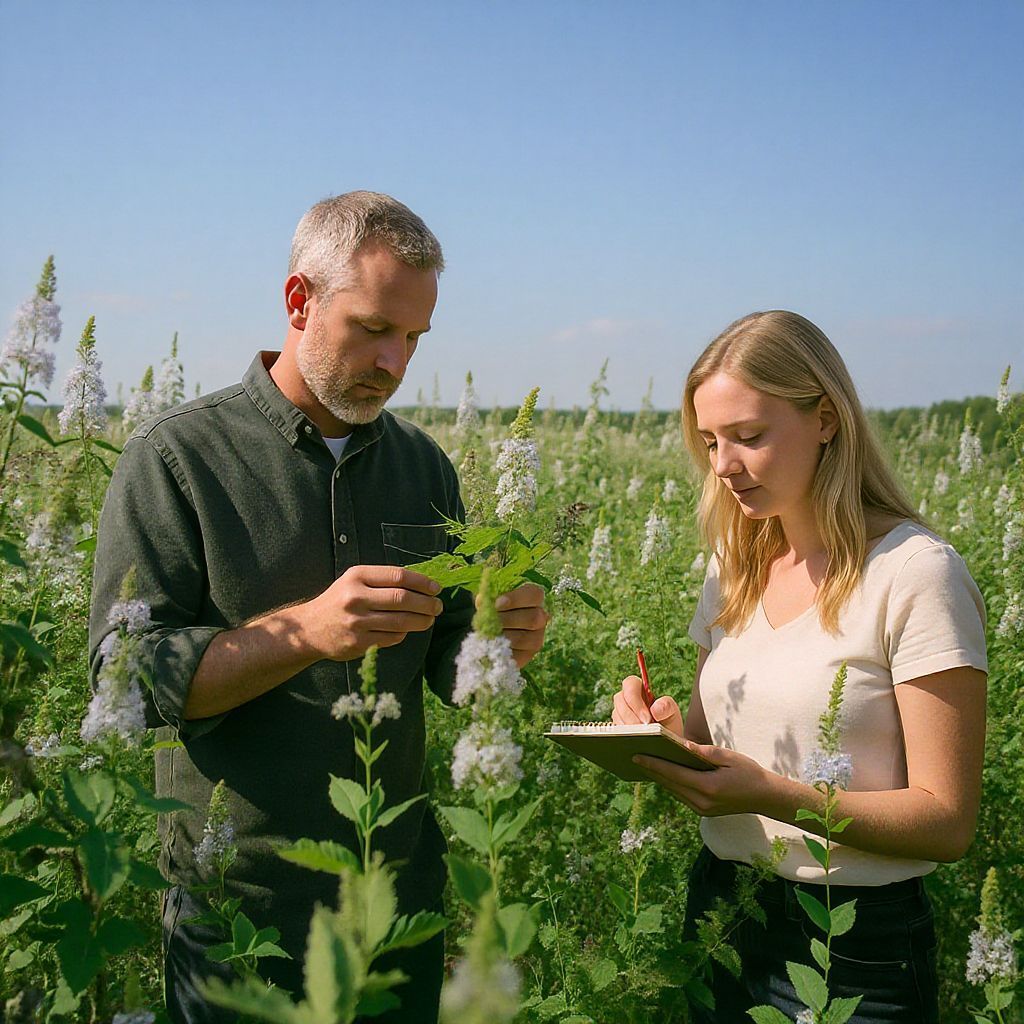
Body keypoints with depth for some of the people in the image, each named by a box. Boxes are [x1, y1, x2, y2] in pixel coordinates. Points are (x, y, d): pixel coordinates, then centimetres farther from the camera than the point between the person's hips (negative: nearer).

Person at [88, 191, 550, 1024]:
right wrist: (304, 632, -29)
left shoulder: (424, 465, 4)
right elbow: (125, 677, -16)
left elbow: (441, 666, 8)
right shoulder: (176, 456, -11)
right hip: (238, 905, -4)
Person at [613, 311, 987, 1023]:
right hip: (721, 910, 6)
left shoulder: (915, 572, -16)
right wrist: (671, 735, -10)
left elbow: (947, 822, -17)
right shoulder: (736, 566, 4)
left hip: (855, 944, -6)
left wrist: (770, 794, -28)